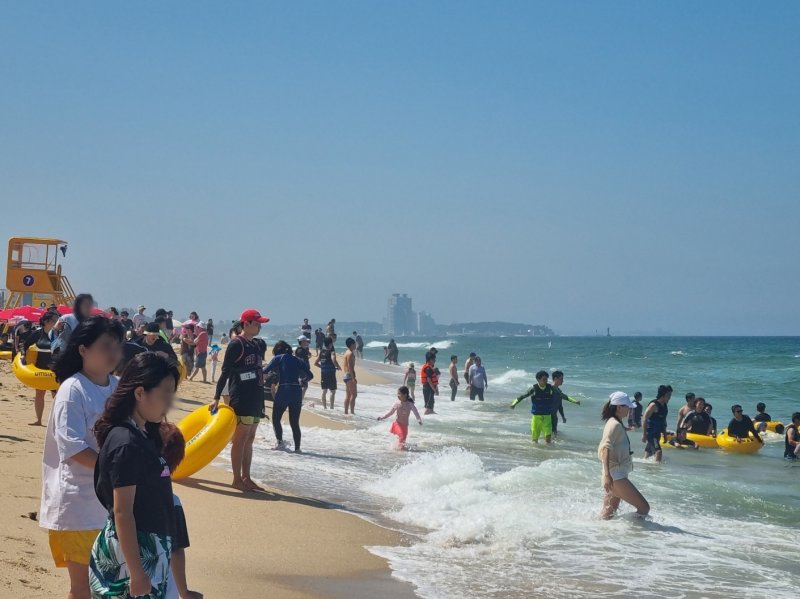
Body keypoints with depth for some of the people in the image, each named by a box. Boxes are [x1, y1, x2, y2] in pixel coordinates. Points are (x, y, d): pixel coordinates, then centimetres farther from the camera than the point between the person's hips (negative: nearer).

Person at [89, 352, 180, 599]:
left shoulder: (142, 435, 8)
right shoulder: (126, 443, -20)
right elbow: (122, 512, -21)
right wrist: (136, 573, -21)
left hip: (149, 548, 9)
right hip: (132, 551, -9)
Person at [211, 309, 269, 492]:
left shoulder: (259, 344, 14)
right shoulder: (236, 345, -9)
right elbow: (225, 371, -11)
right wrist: (216, 397, -15)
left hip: (255, 397, 8)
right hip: (241, 398, -8)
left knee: (249, 439, 11)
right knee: (241, 438, -5)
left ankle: (246, 478, 17)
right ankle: (237, 479, -1)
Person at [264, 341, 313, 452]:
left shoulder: (278, 358, 4)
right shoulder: (298, 360, 14)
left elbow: (264, 371, -5)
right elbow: (310, 375, 11)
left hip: (283, 391, -4)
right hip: (297, 392, 4)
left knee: (276, 418, 11)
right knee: (295, 422, 11)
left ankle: (279, 441, -5)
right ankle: (297, 447, 6)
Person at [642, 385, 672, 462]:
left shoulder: (664, 406, 11)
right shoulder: (654, 405, -15)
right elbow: (645, 418, -18)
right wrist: (644, 434, -20)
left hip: (657, 433, 9)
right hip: (650, 432, -9)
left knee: (649, 453, 14)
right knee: (658, 451, -19)